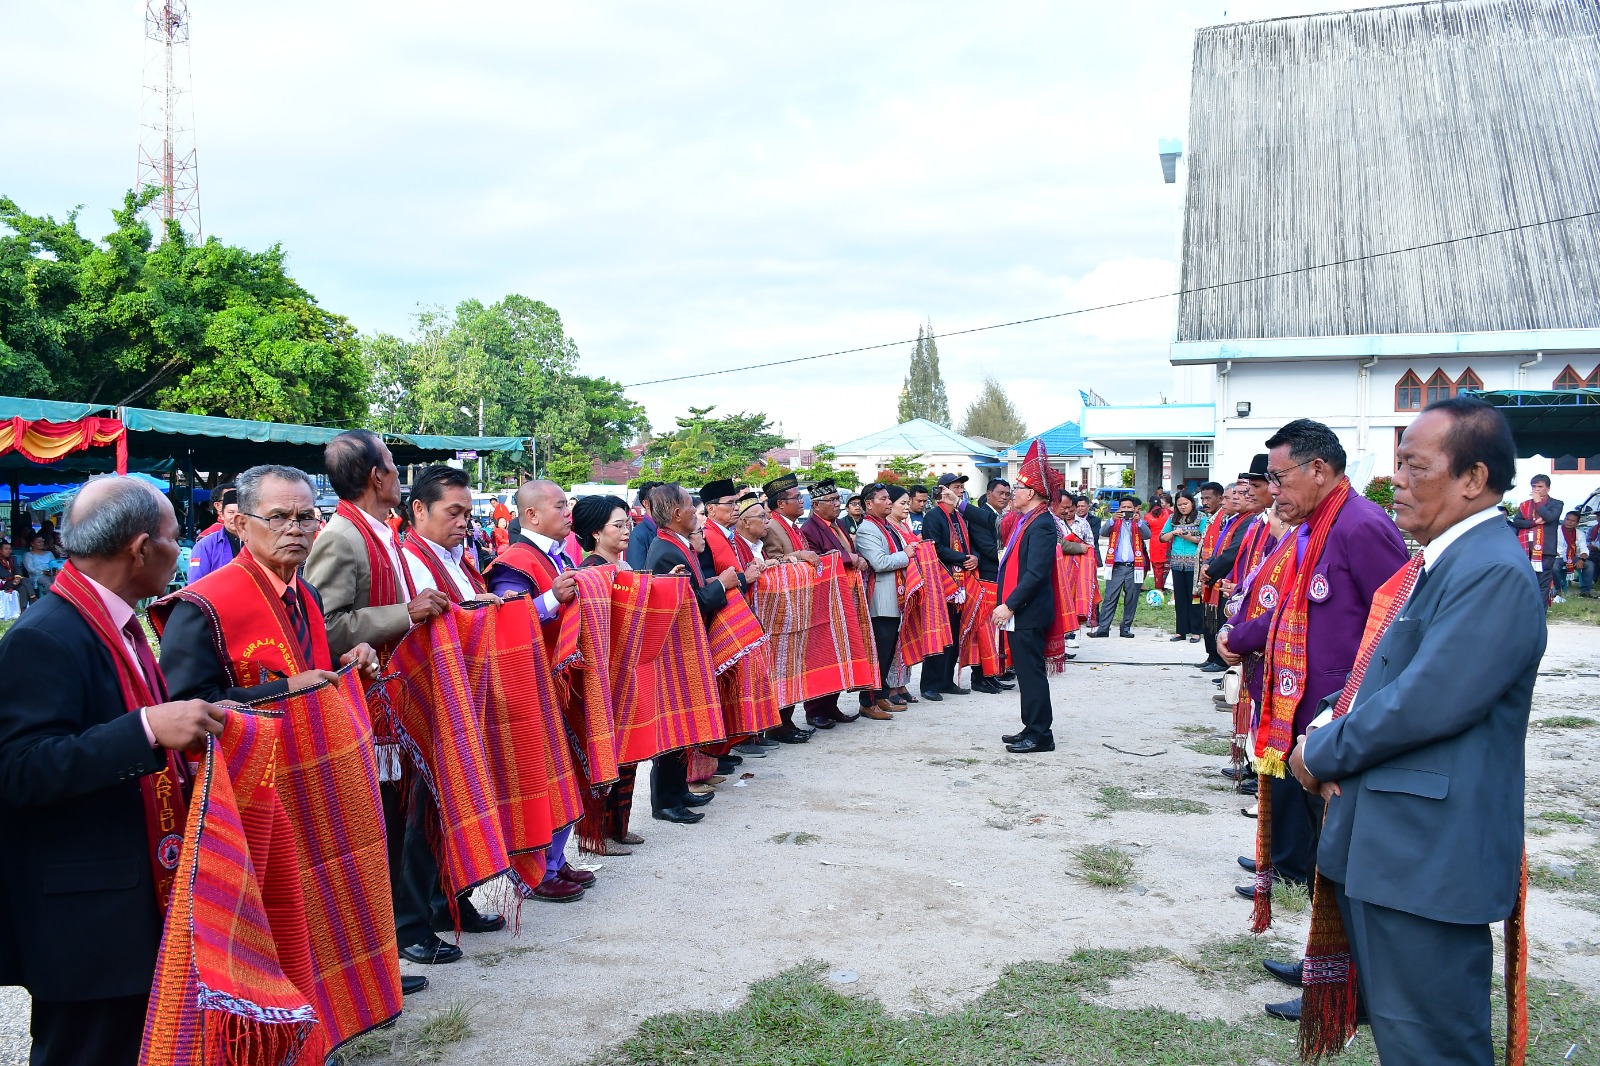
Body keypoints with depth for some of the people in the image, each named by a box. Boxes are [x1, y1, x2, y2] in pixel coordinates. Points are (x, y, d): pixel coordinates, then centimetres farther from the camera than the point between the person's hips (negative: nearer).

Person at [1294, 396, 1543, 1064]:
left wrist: (1321, 754, -10)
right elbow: (1378, 677, 20)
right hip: (1381, 846, 10)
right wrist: (1331, 734, 0)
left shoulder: (1494, 573, -19)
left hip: (1428, 858, -10)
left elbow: (1424, 703, -25)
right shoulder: (1436, 562, 15)